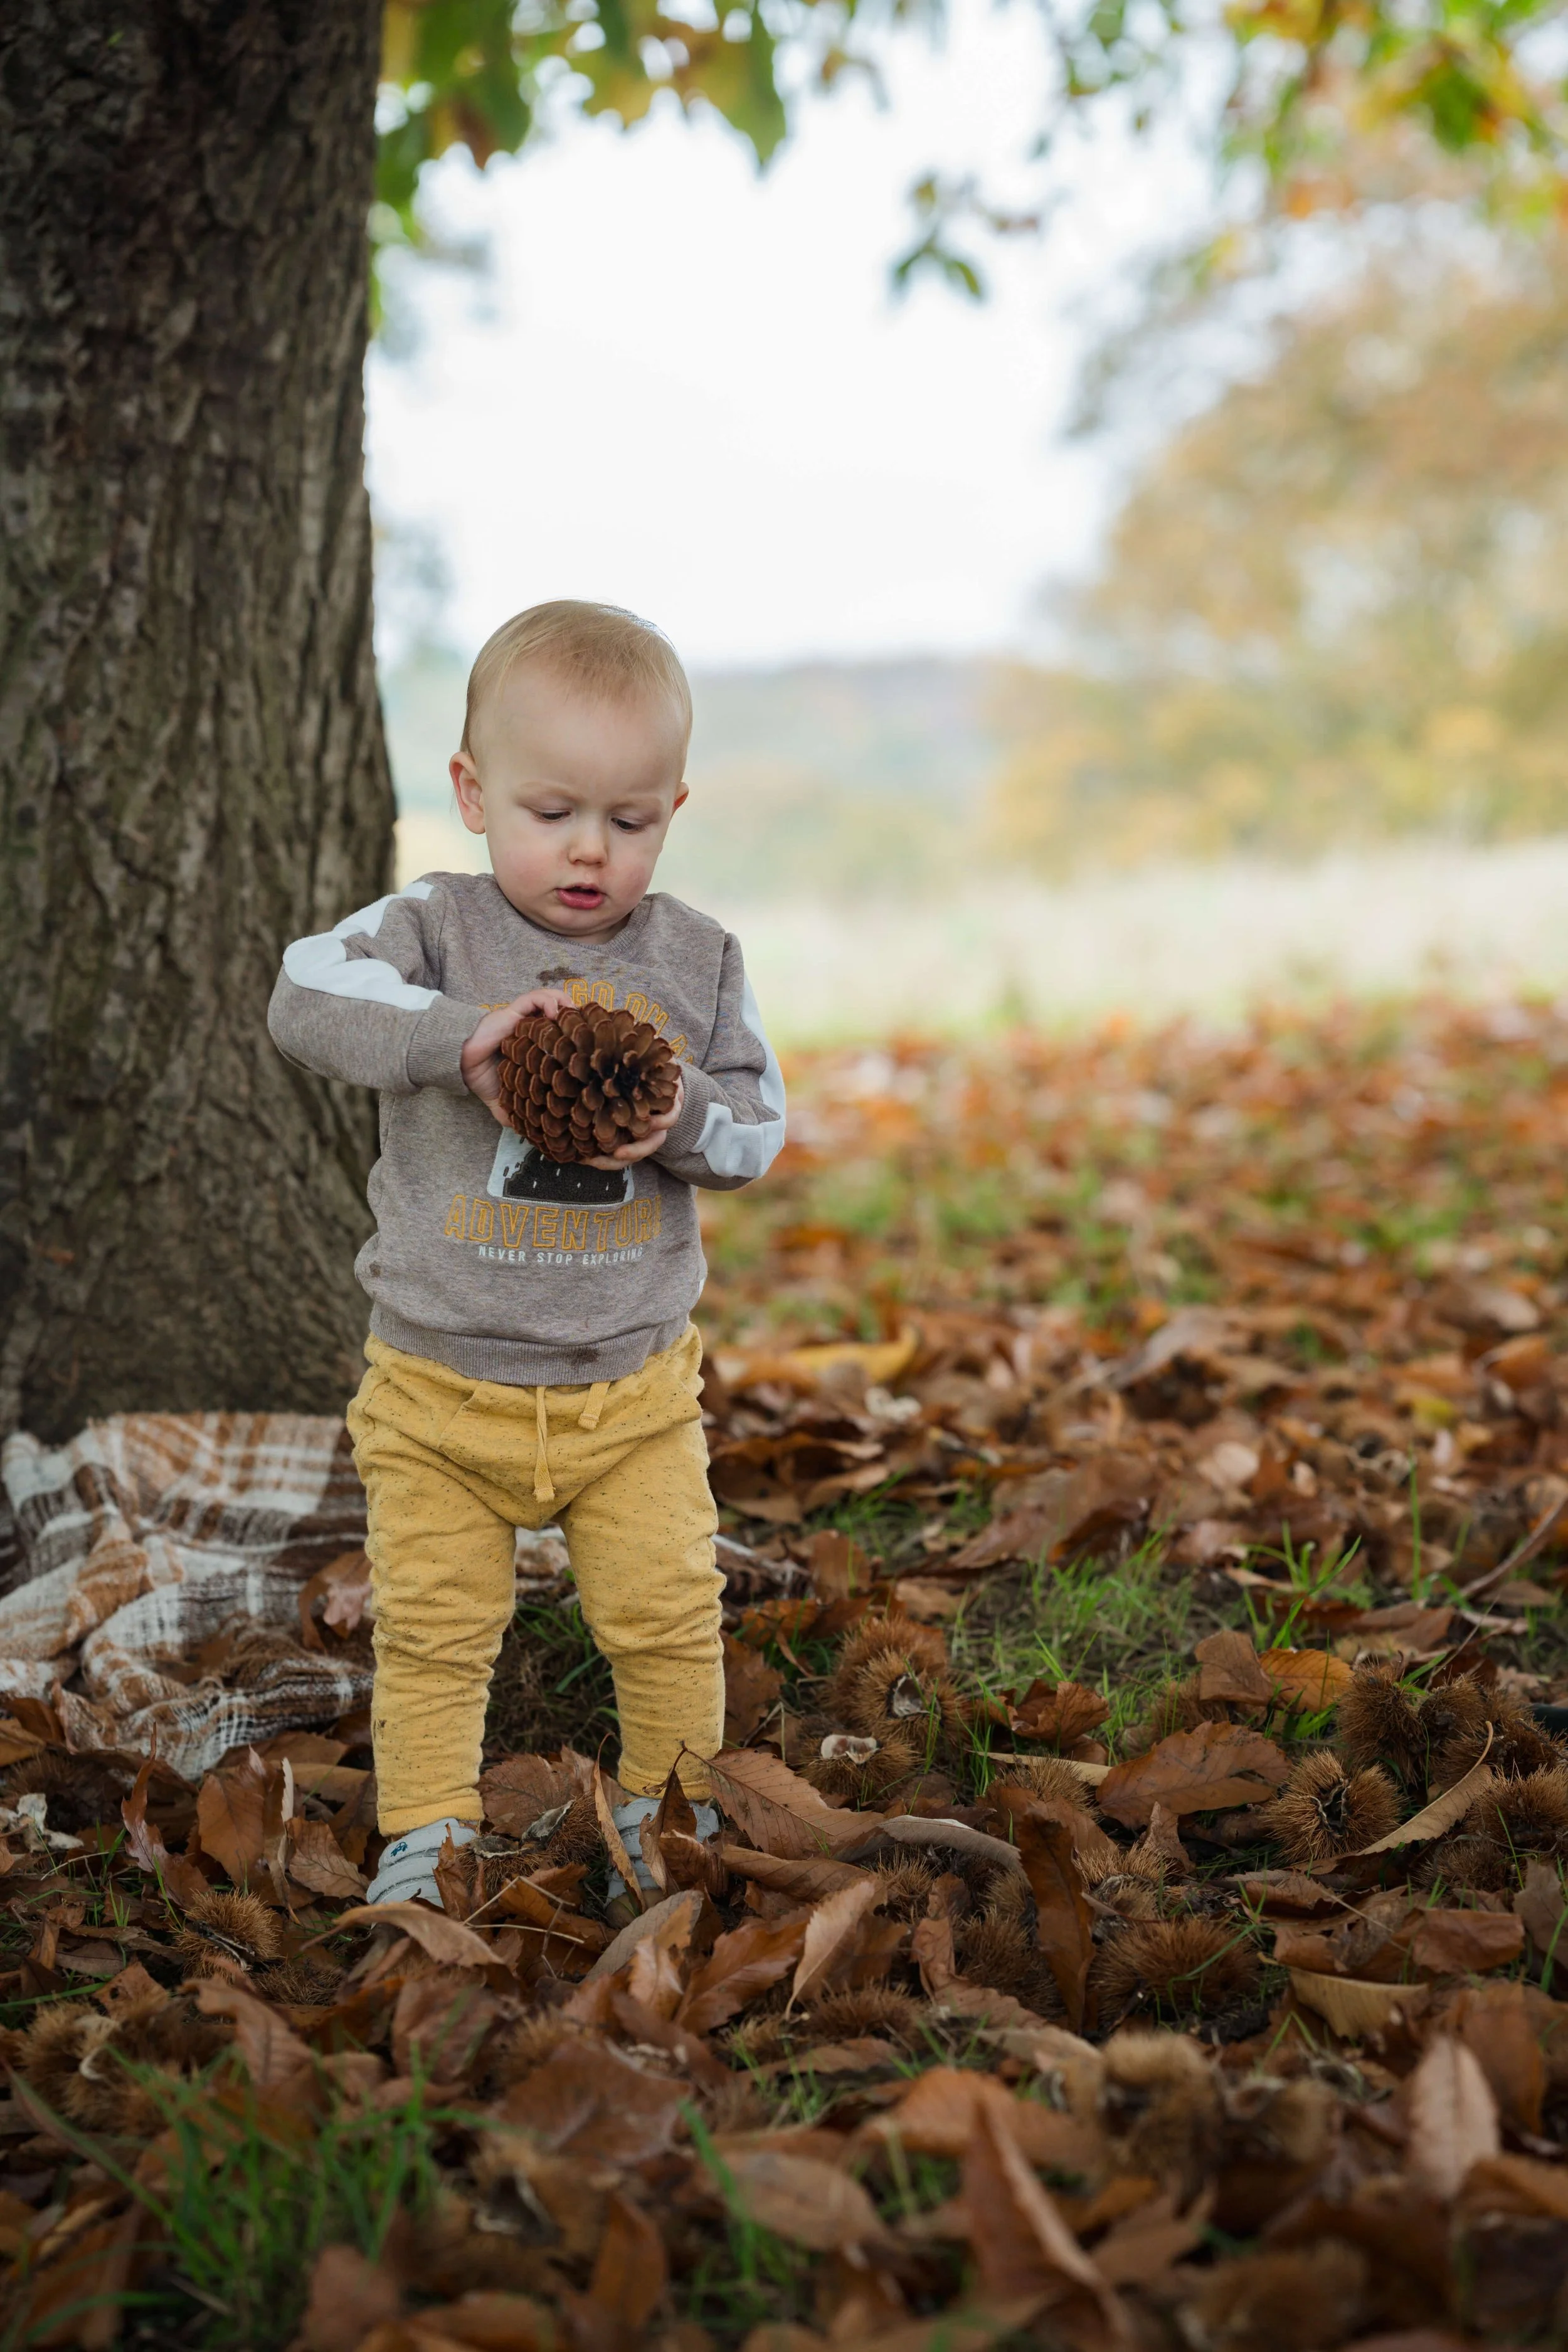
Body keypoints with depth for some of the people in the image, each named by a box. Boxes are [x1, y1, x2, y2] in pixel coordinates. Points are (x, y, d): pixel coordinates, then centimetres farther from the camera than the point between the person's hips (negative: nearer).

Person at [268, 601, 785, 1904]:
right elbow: (307, 995, -23)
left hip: (634, 1386, 1)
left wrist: (683, 1118, -21)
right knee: (434, 1627, 8)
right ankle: (427, 1832, 26)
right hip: (440, 1387, -1)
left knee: (667, 1613, 8)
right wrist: (461, 1036, -33)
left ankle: (672, 1808, 30)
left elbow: (761, 1124, 1)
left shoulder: (698, 958, 0)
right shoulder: (435, 929, -7)